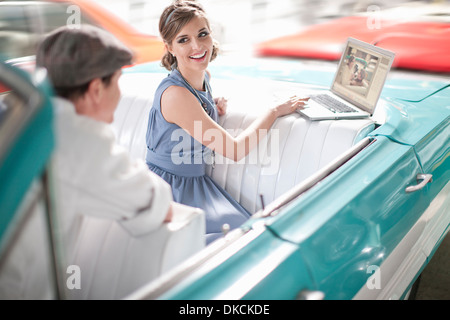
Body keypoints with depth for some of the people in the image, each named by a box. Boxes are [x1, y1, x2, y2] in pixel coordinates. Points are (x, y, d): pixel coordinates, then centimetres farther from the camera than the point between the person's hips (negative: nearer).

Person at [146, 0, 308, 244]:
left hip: (196, 185, 8)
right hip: (169, 192, -8)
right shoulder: (175, 94, -23)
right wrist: (276, 111, -8)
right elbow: (235, 151, -19)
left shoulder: (204, 77, 3)